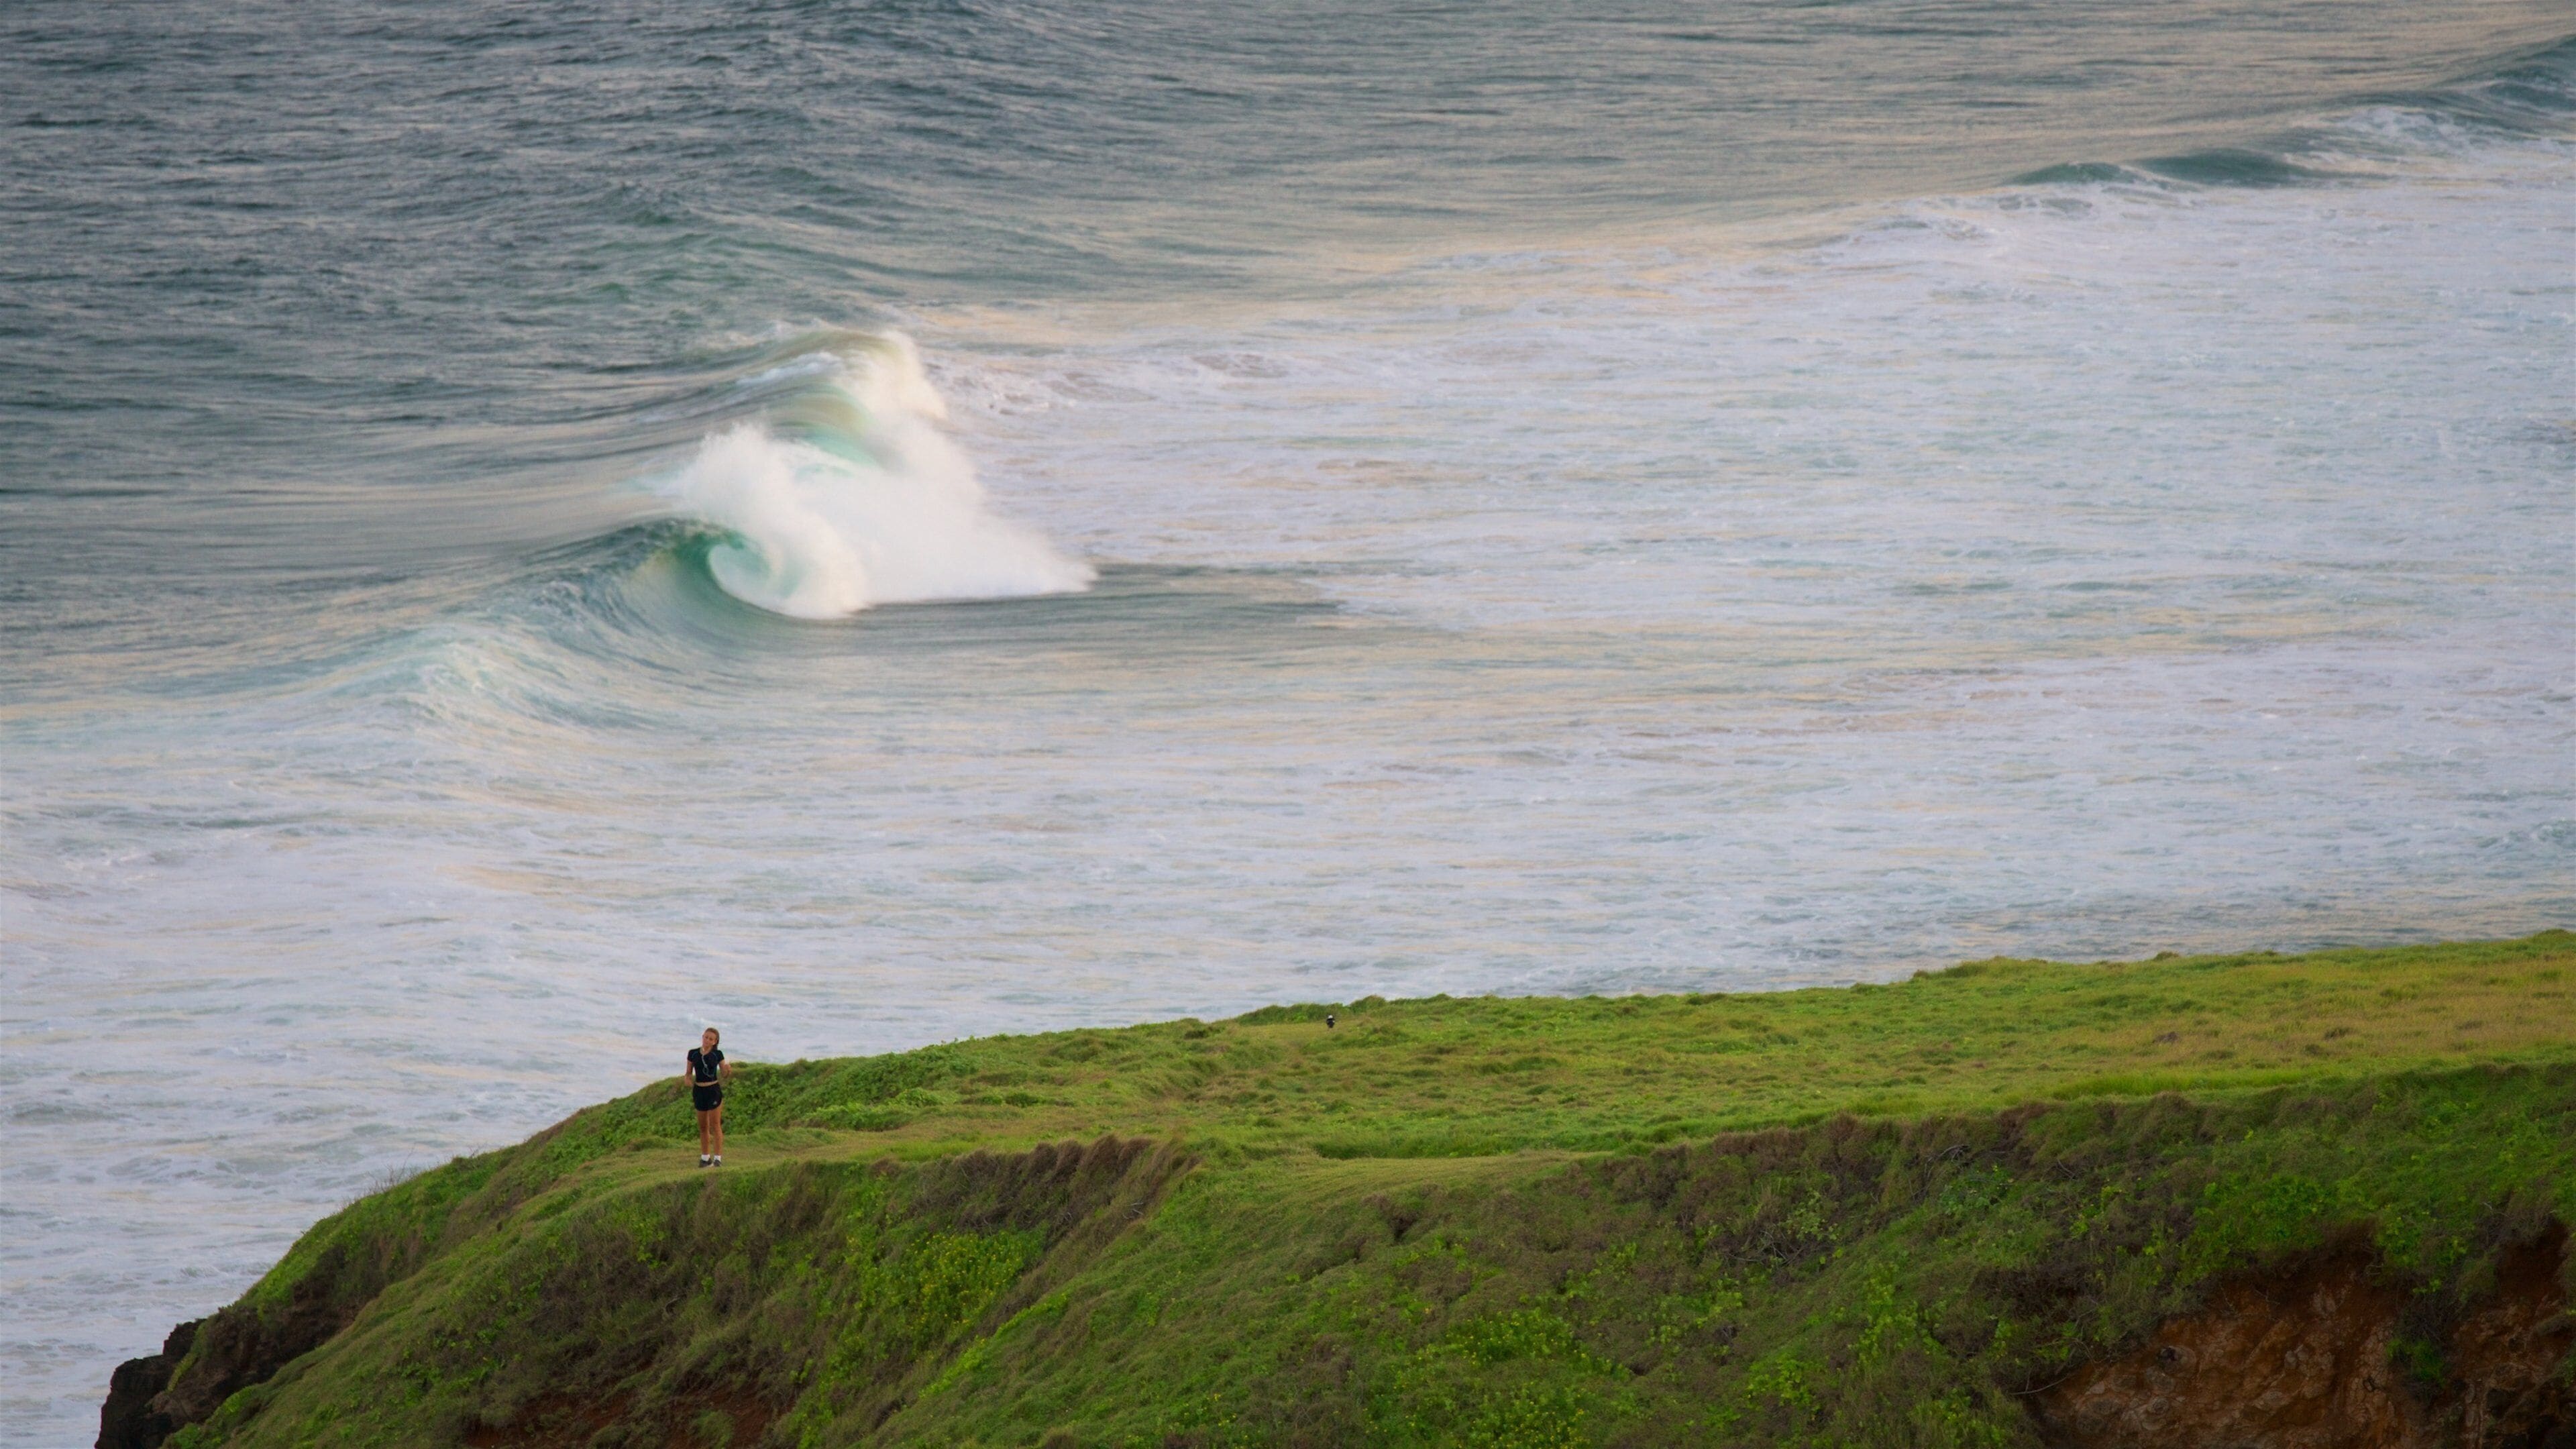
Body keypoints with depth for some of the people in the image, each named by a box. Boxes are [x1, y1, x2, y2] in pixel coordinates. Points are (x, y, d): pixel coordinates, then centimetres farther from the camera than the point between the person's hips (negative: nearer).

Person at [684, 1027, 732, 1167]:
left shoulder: (718, 1054, -4)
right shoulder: (693, 1054, 2)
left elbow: (724, 1074, 1)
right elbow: (689, 1073, 8)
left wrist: (728, 1069, -21)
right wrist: (686, 1078, -14)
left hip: (714, 1090, -3)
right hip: (699, 1091, 3)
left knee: (715, 1125, -4)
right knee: (703, 1127, 10)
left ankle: (718, 1158, -2)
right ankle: (705, 1157, 20)